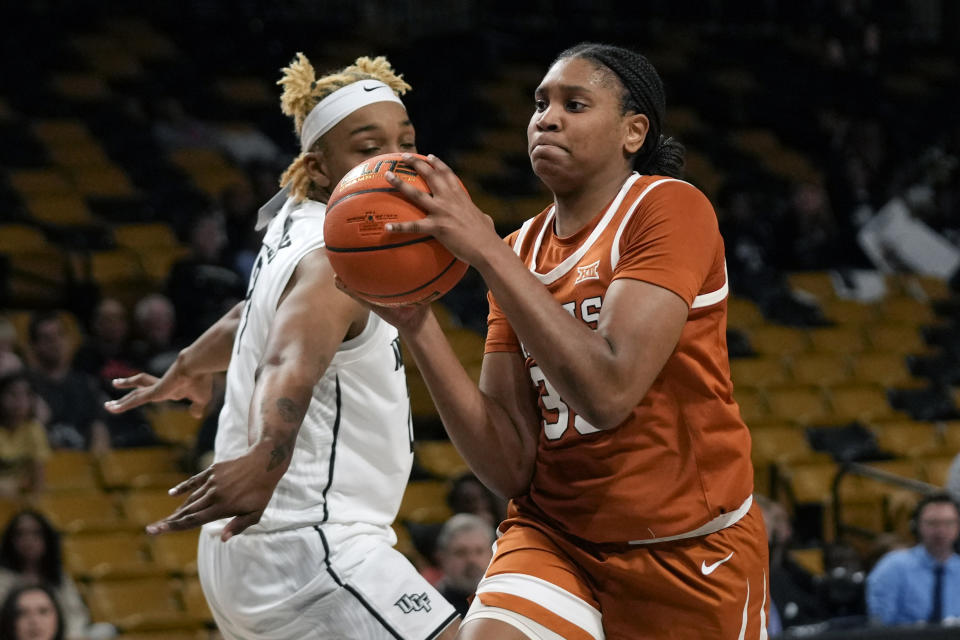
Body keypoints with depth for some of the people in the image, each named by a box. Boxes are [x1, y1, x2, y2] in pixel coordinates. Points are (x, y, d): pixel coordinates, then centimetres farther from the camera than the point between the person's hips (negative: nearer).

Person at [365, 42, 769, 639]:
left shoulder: (670, 208, -11)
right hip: (555, 536, 4)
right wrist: (417, 326, -12)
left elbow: (608, 390, -26)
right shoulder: (521, 252, 6)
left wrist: (486, 250, -24)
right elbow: (510, 466, -1)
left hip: (690, 548, -4)